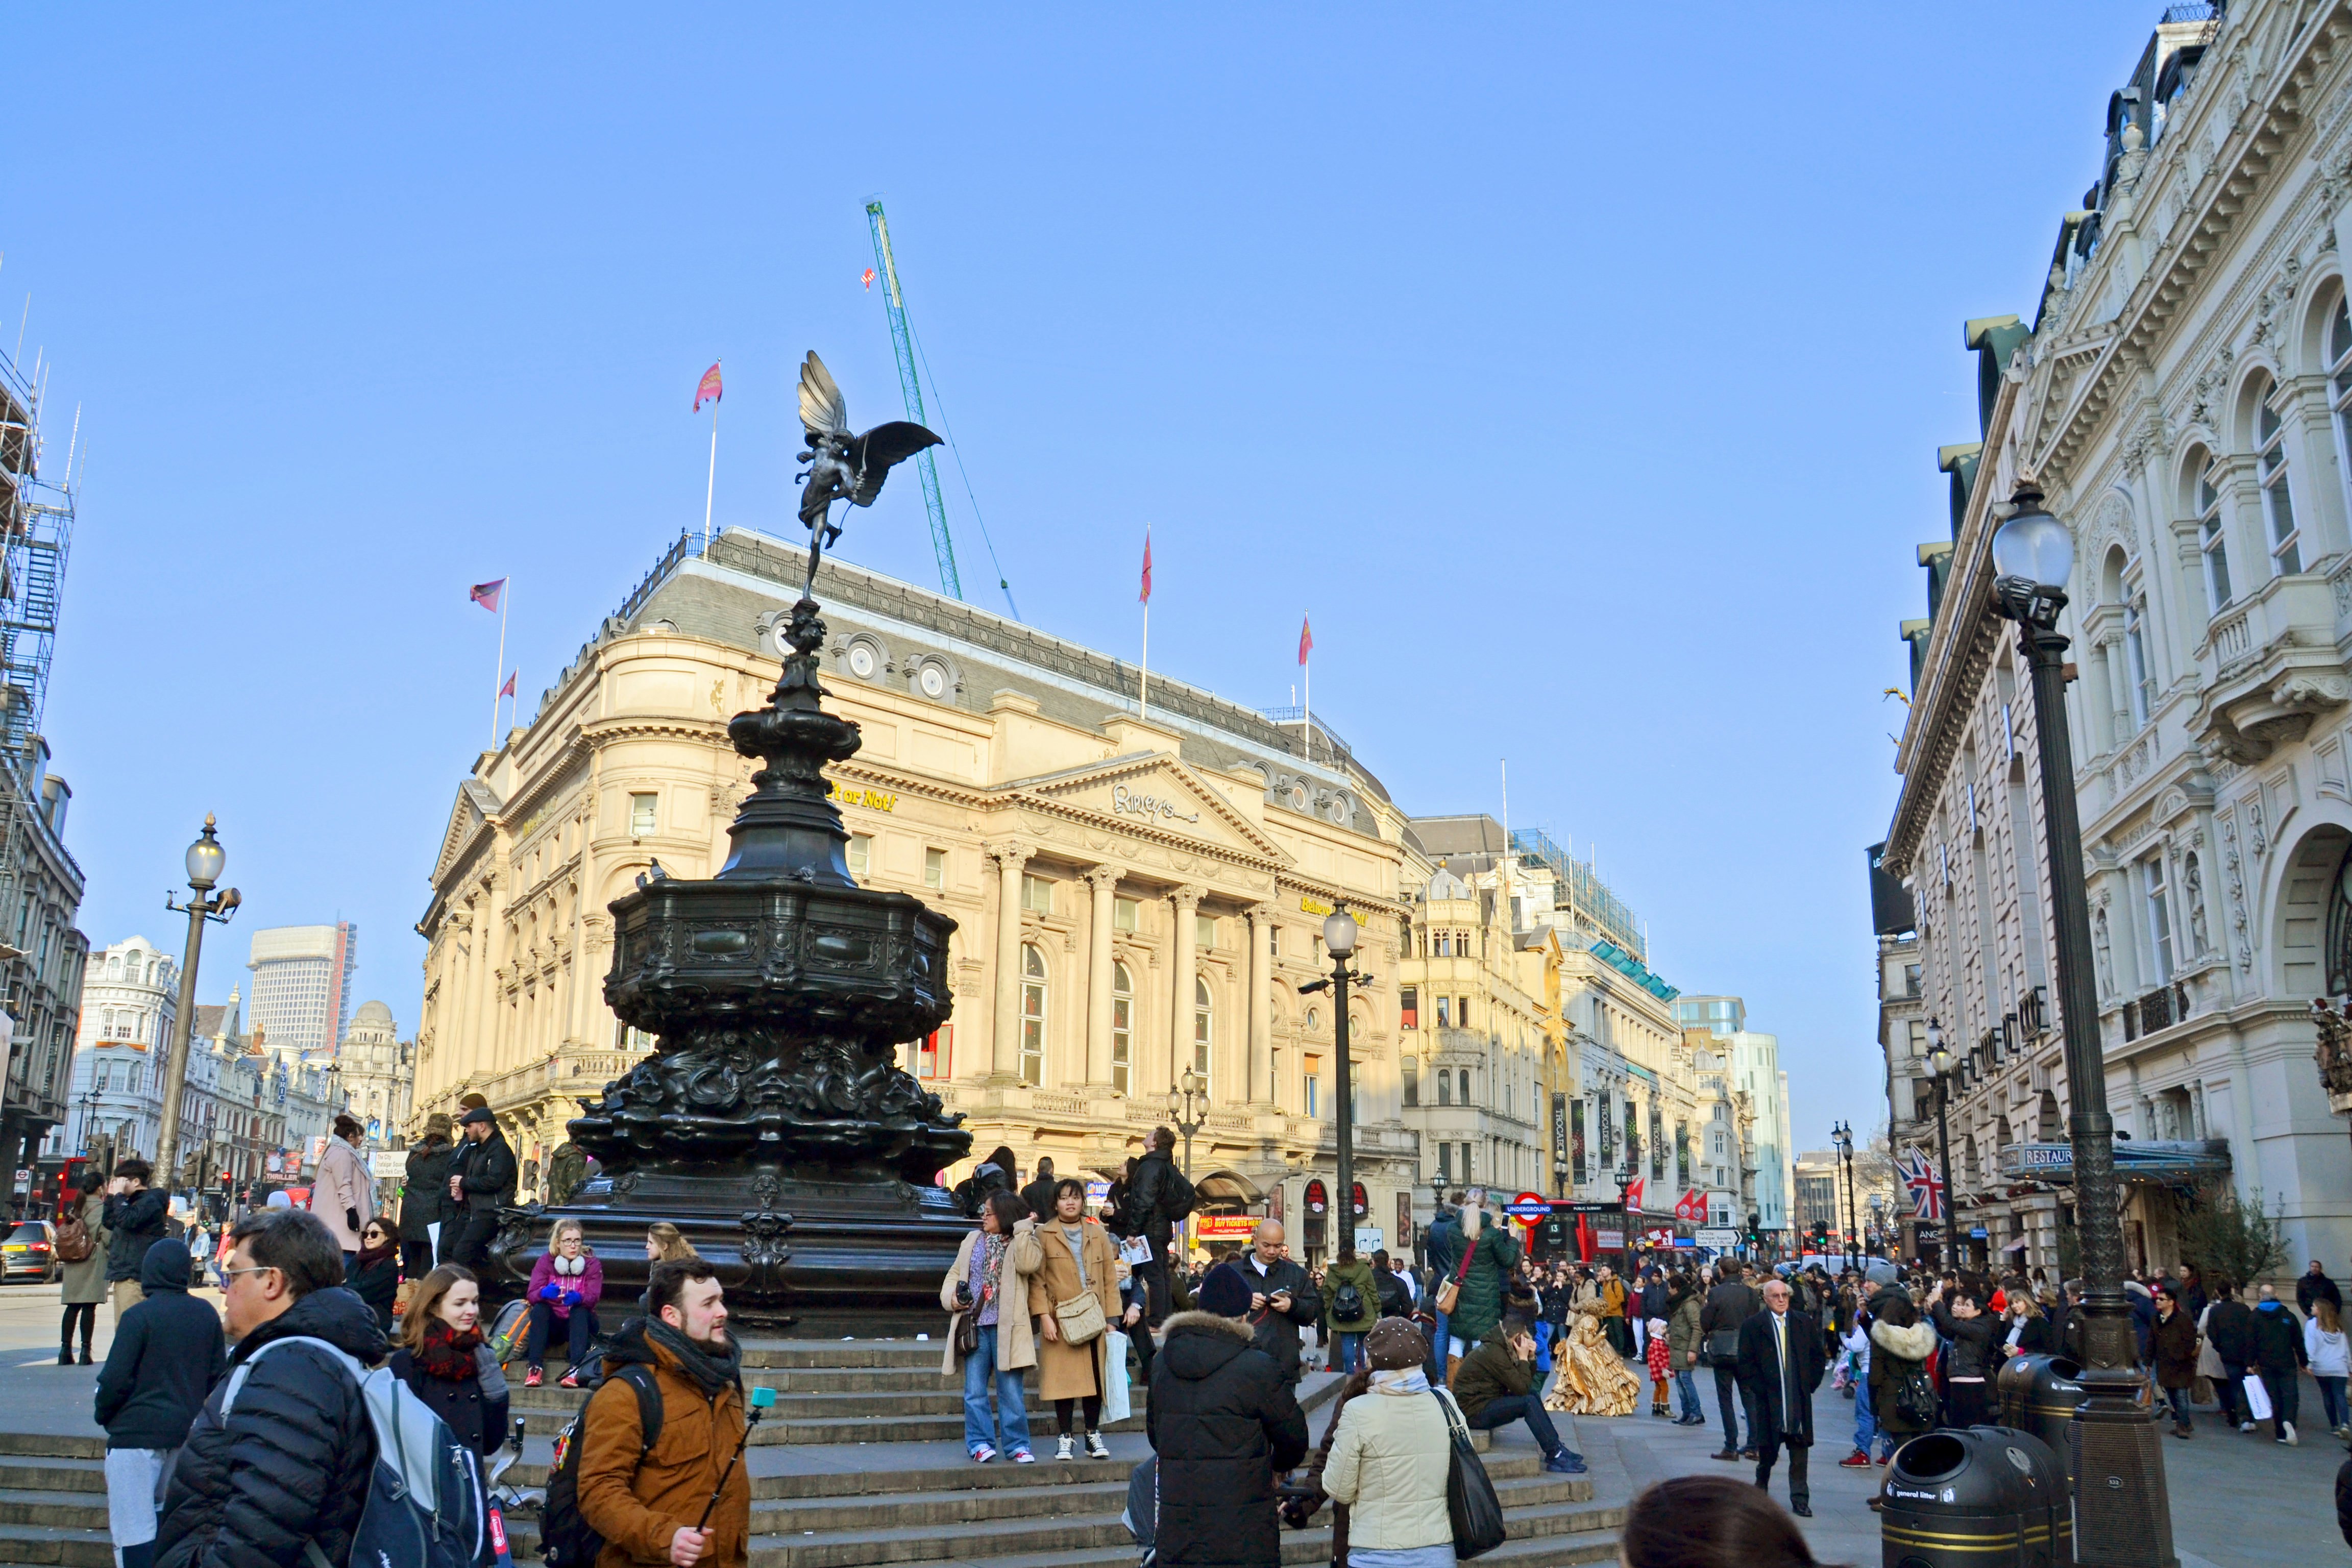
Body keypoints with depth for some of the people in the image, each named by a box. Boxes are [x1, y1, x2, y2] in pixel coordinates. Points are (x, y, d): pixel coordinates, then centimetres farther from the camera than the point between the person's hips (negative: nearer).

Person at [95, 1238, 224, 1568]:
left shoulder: (139, 1316, -12)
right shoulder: (207, 1315, 4)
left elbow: (115, 1380, -12)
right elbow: (217, 1376, 9)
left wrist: (103, 1415, 6)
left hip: (137, 1433, -6)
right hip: (186, 1432, 6)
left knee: (133, 1529, -3)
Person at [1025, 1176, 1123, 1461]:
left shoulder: (1098, 1234, 12)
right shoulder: (1043, 1235, 3)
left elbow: (1110, 1278, 10)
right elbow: (1036, 1280, -3)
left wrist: (1111, 1317, 2)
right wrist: (1044, 1316, -13)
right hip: (1060, 1321, -2)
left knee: (1096, 1375, 3)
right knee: (1063, 1378, -2)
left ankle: (1093, 1434, 14)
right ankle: (1065, 1438, 9)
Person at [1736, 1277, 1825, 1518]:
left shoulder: (1805, 1322, 8)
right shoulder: (1752, 1326, 1)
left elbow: (1819, 1356, 13)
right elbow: (1745, 1364, 1)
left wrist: (1810, 1384, 4)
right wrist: (1759, 1388, -6)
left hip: (1799, 1399, 2)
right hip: (1768, 1398, -2)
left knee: (1799, 1450, 0)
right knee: (1767, 1450, 5)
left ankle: (1800, 1500, 7)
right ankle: (1760, 1490, 27)